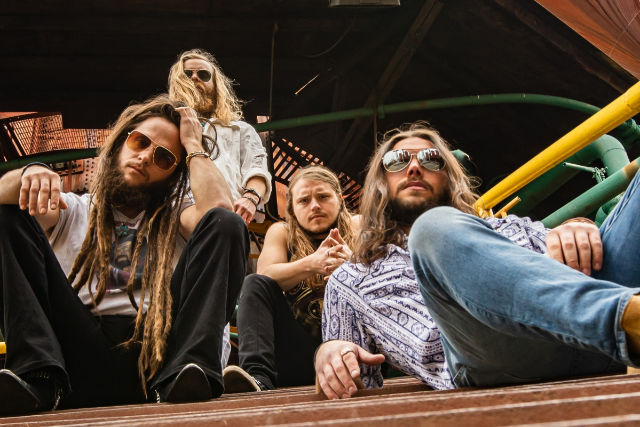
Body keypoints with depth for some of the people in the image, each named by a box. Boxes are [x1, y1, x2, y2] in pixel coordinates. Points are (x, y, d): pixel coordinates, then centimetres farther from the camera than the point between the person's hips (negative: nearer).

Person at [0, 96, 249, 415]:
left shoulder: (178, 220, 19)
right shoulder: (70, 212, 22)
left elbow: (220, 208, -5)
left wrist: (193, 146, 8)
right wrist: (29, 174, -18)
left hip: (155, 355, 0)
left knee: (227, 225, -12)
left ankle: (186, 372, -31)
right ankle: (37, 374, -25)